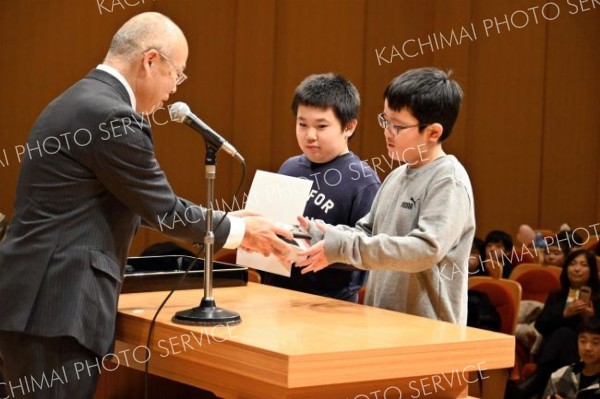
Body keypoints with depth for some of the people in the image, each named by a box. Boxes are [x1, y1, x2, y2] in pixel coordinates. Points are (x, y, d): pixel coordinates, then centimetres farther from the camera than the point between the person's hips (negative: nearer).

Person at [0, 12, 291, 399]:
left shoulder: (79, 102, 16)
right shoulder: (112, 117, -16)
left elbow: (147, 206, 21)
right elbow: (163, 210, -7)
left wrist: (224, 223, 22)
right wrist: (239, 230, 8)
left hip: (39, 300, 10)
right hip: (55, 306, -10)